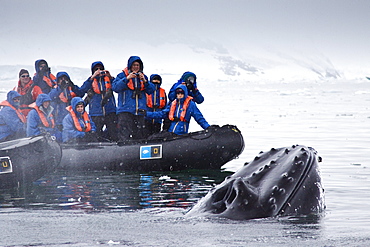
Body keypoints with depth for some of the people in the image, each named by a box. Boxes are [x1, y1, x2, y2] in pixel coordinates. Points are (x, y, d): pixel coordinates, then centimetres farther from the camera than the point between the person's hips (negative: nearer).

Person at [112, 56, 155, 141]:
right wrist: (127, 78, -15)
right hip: (126, 111, -4)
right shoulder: (122, 75, 5)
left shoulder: (143, 77, 17)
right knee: (125, 137, -13)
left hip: (140, 111, 4)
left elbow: (151, 90, 8)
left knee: (139, 136, 4)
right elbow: (115, 87, -9)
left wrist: (145, 81, -8)